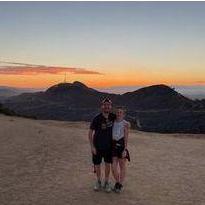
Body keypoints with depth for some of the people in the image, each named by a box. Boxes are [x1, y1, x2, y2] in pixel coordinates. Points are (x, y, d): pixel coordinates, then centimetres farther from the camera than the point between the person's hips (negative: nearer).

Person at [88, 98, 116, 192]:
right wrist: (92, 146, -14)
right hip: (97, 146, -2)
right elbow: (90, 133, -11)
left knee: (108, 164, 9)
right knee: (97, 164, 10)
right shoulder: (97, 119, -16)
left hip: (109, 145, 2)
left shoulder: (113, 117, -7)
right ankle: (98, 182, 32)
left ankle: (106, 183, 27)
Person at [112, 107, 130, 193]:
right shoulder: (113, 122, 6)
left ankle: (120, 184, 24)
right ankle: (117, 182, 26)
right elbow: (110, 135, 11)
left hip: (122, 145, -3)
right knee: (113, 167, 1)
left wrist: (125, 149, -13)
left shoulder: (126, 124, -4)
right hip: (114, 145, 3)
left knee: (122, 166, 9)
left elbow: (126, 137, -7)